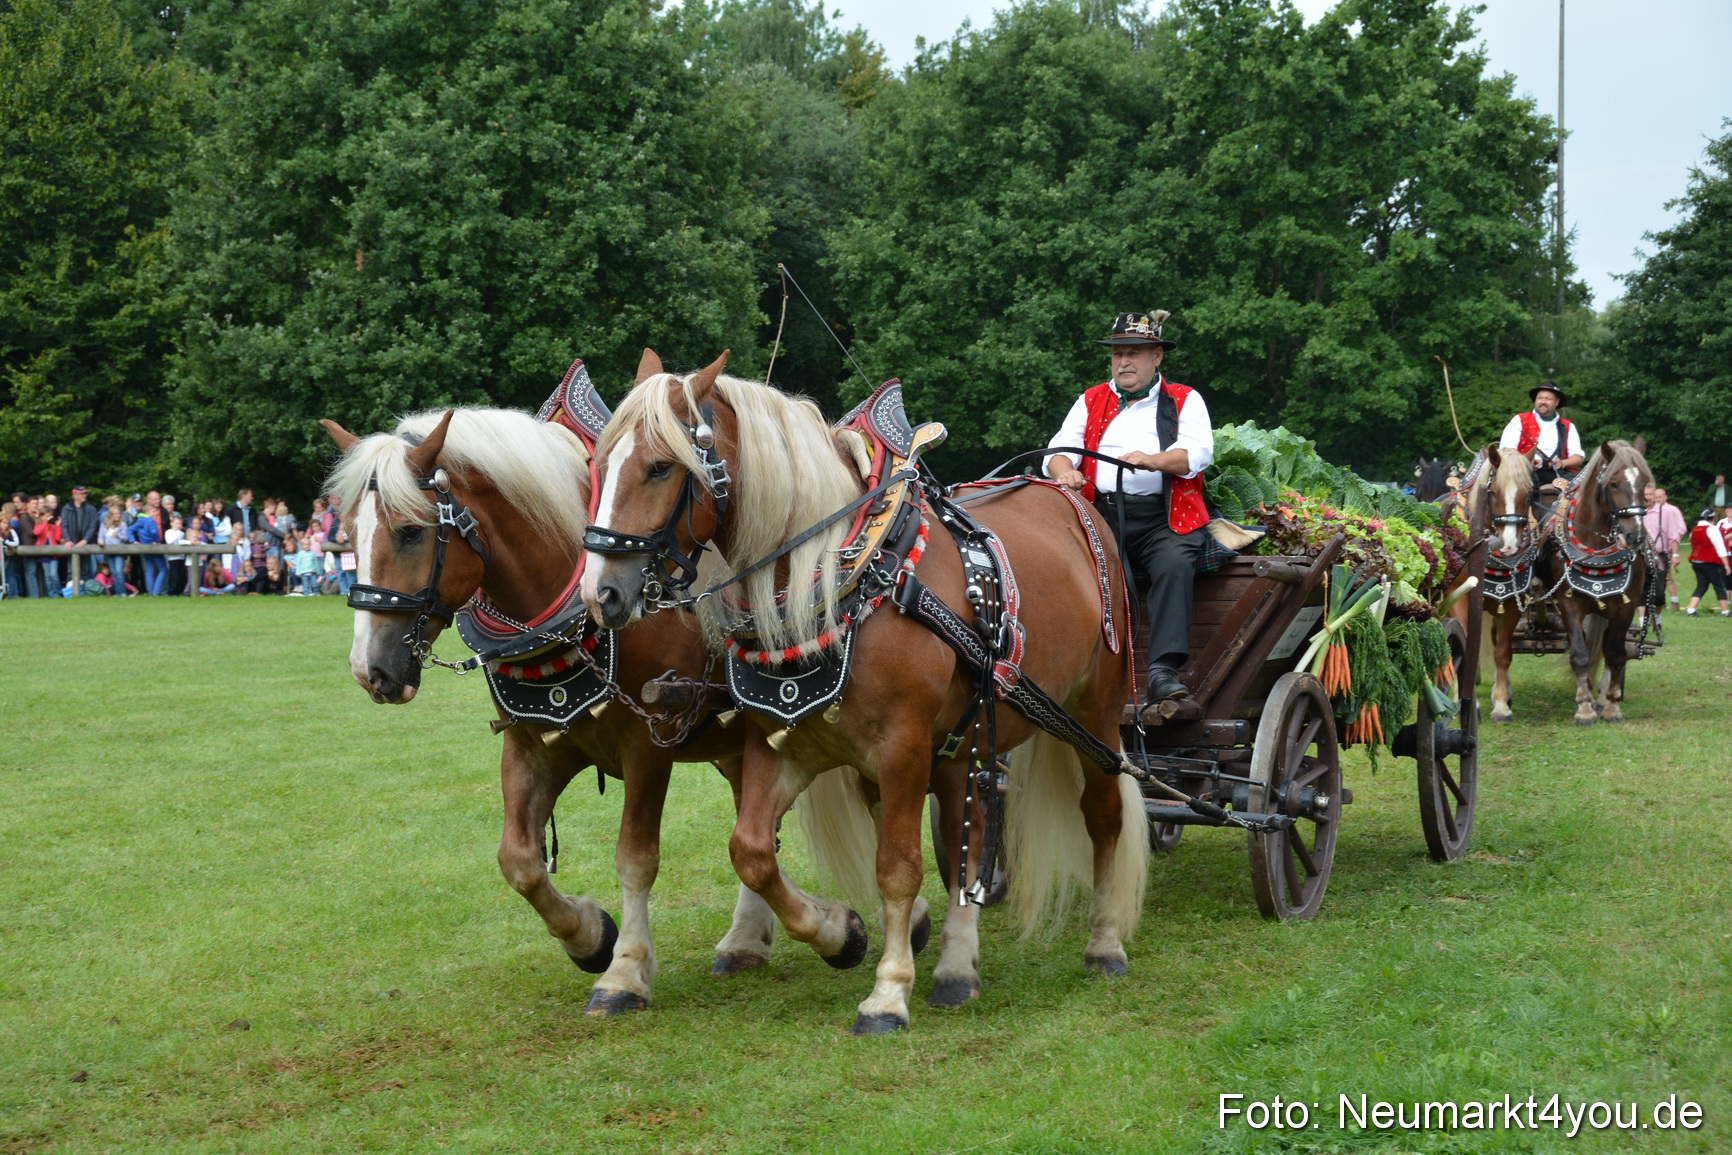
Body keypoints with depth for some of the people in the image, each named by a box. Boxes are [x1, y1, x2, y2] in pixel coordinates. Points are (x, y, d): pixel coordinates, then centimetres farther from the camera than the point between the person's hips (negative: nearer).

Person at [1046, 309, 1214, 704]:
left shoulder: (1185, 401, 15)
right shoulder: (1090, 401, 23)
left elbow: (1197, 452, -3)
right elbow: (1058, 451, 11)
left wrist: (1153, 460, -25)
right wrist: (1065, 472, -15)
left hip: (1163, 518, -2)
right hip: (1102, 516, 2)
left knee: (1174, 564, -33)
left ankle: (1163, 670, -37)